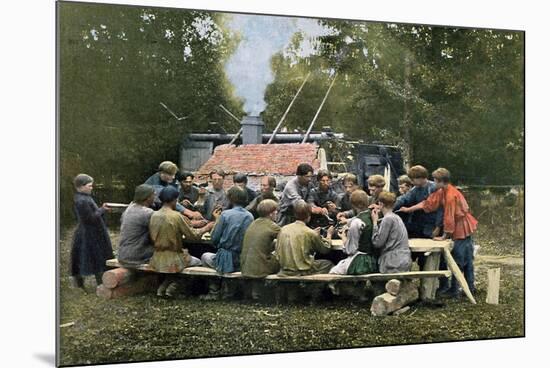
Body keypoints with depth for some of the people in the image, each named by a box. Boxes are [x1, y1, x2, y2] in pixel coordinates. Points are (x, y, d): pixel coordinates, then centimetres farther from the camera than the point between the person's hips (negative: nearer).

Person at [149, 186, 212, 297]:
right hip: (172, 260, -6)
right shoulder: (176, 216, -18)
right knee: (197, 262, 22)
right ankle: (172, 287, 9)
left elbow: (153, 238, 10)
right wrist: (206, 228, 6)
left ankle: (163, 287, 17)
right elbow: (192, 235, -11)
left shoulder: (154, 215, -1)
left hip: (157, 260, 6)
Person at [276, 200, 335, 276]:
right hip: (303, 272, -6)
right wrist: (329, 234, 23)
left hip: (285, 271, 6)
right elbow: (326, 248, 2)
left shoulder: (283, 229, -2)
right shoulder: (310, 233, -15)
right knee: (329, 264, 19)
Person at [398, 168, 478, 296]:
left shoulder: (451, 195, -25)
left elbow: (449, 217, -22)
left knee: (458, 260, -2)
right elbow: (427, 203, 9)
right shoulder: (441, 192, 3)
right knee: (467, 259, 14)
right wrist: (408, 209, 9)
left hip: (462, 229, -9)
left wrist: (444, 236, -14)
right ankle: (470, 287, 22)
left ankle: (454, 289, 4)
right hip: (466, 228, 9)